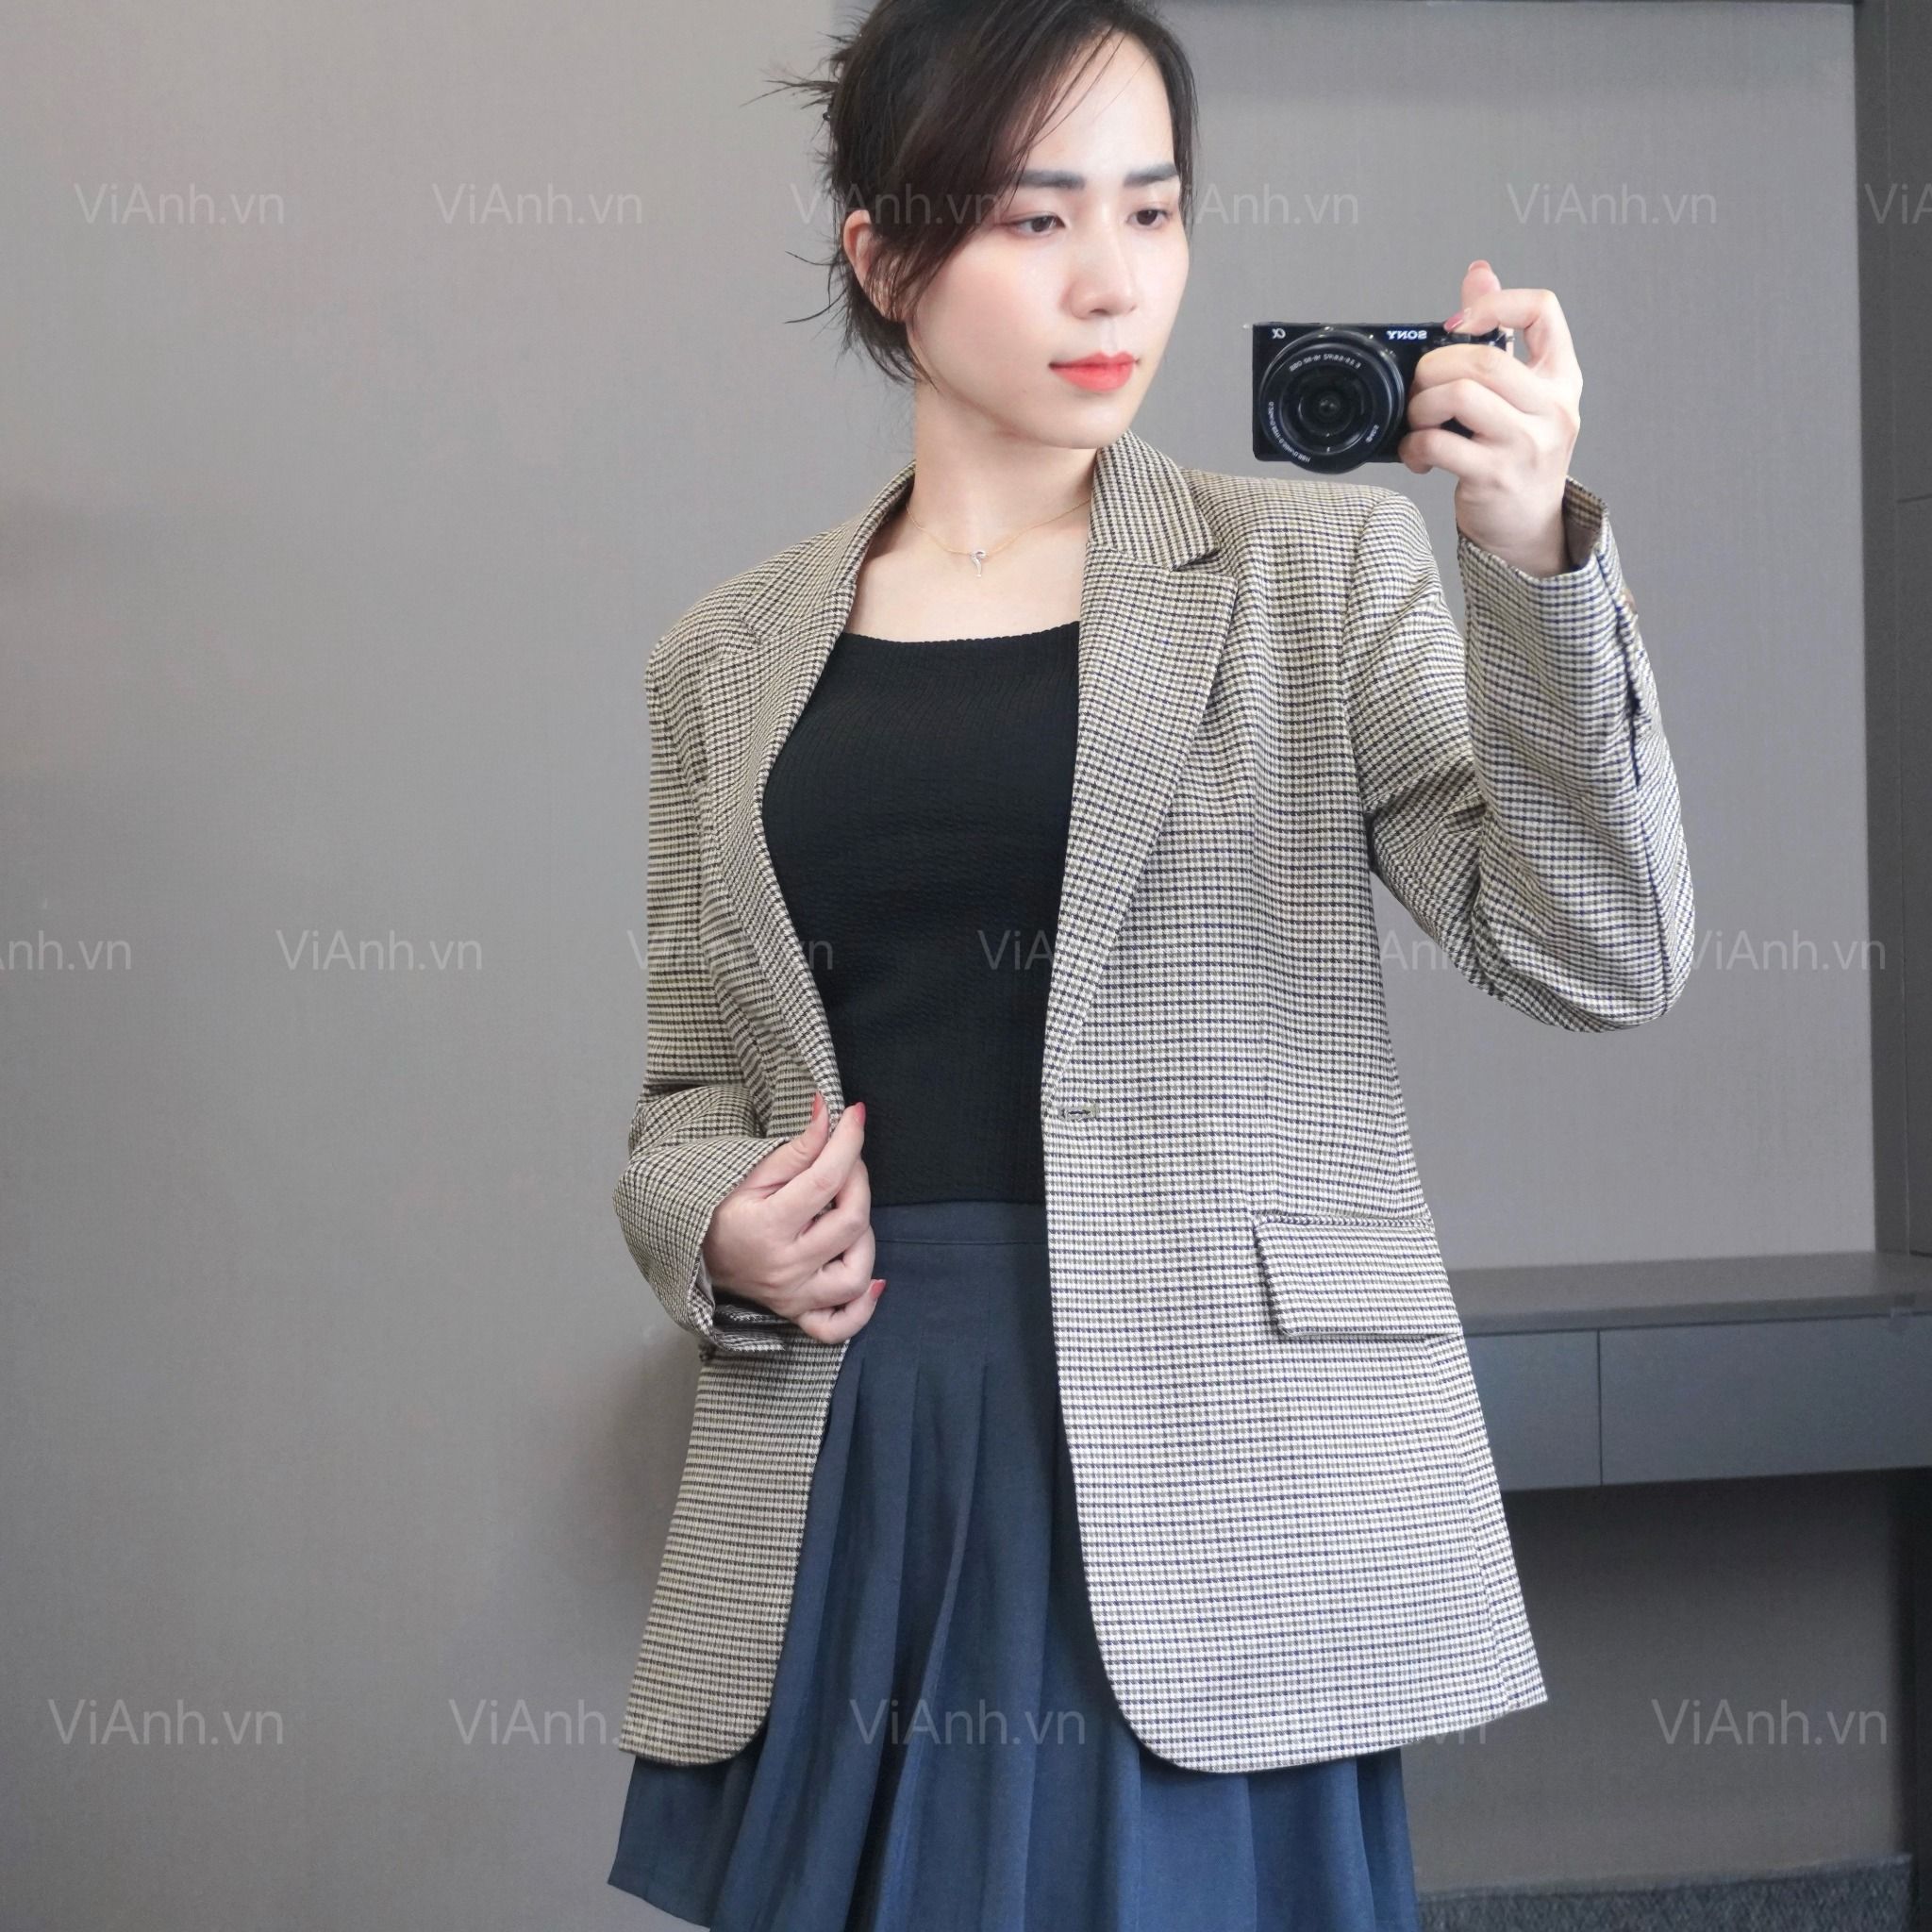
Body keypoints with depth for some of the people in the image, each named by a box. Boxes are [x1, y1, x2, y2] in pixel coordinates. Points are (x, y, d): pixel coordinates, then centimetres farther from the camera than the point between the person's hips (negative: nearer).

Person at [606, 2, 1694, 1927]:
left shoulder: (1317, 567, 3)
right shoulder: (729, 661, 10)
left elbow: (1595, 955, -6)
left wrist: (1534, 556, -19)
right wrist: (716, 1226, -5)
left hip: (1211, 1474, -2)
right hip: (844, 1474, 2)